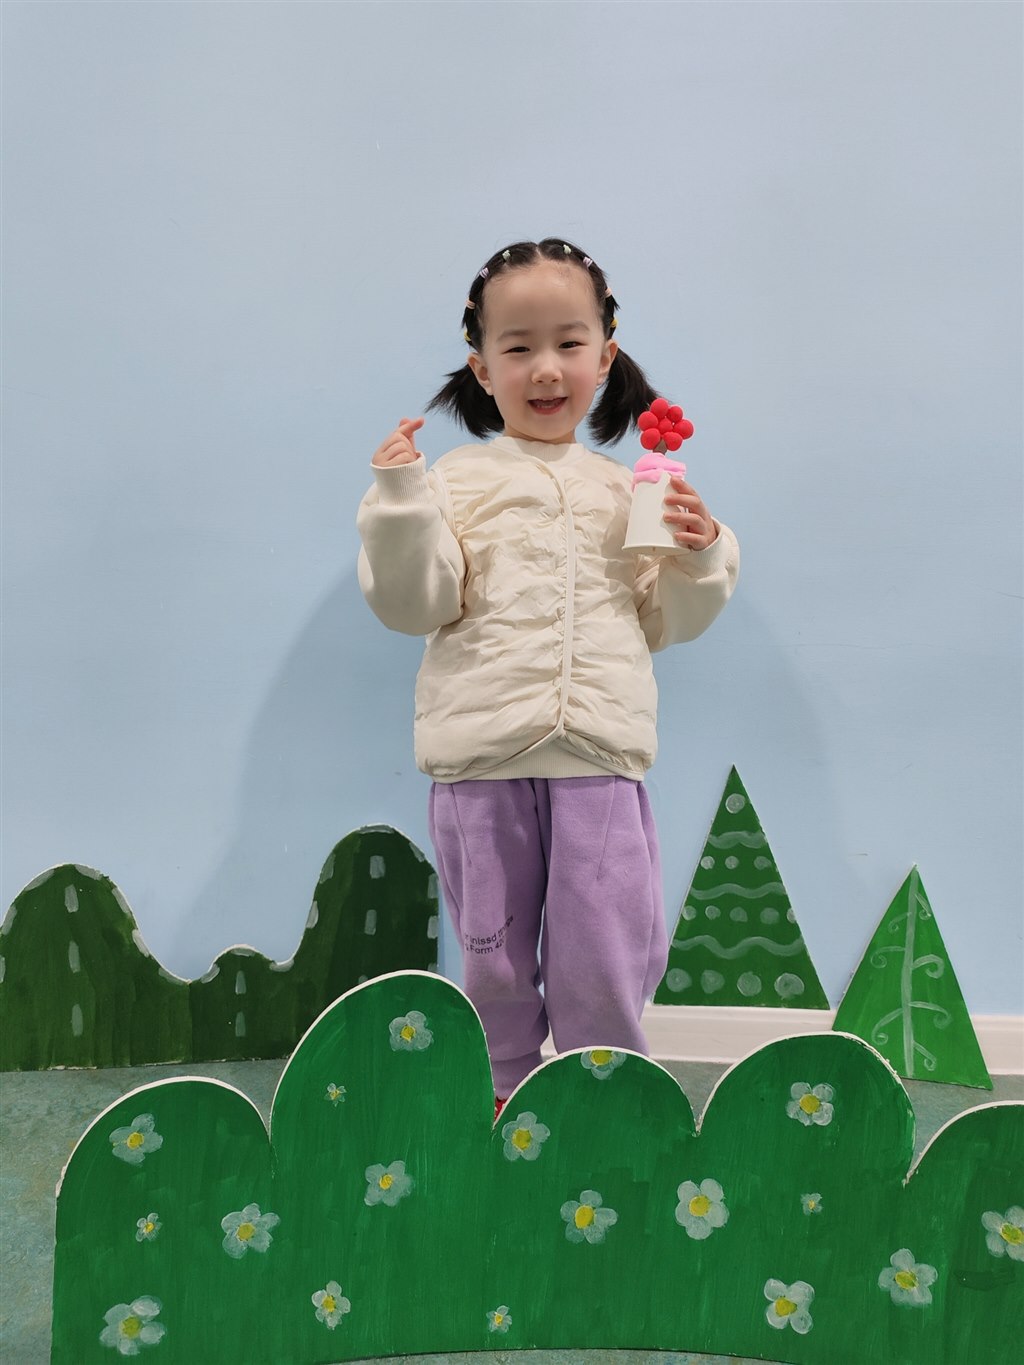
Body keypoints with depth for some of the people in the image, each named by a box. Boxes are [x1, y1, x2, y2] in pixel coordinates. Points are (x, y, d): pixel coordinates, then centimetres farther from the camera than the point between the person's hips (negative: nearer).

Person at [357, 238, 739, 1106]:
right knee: (492, 963, 11)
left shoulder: (628, 489, 12)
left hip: (600, 758, 1)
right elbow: (412, 604, -3)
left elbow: (663, 623, 15)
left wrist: (699, 556, -1)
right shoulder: (458, 480, 4)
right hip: (482, 760, -1)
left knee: (605, 968, 4)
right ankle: (501, 1102, 33)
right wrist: (399, 501, -14)